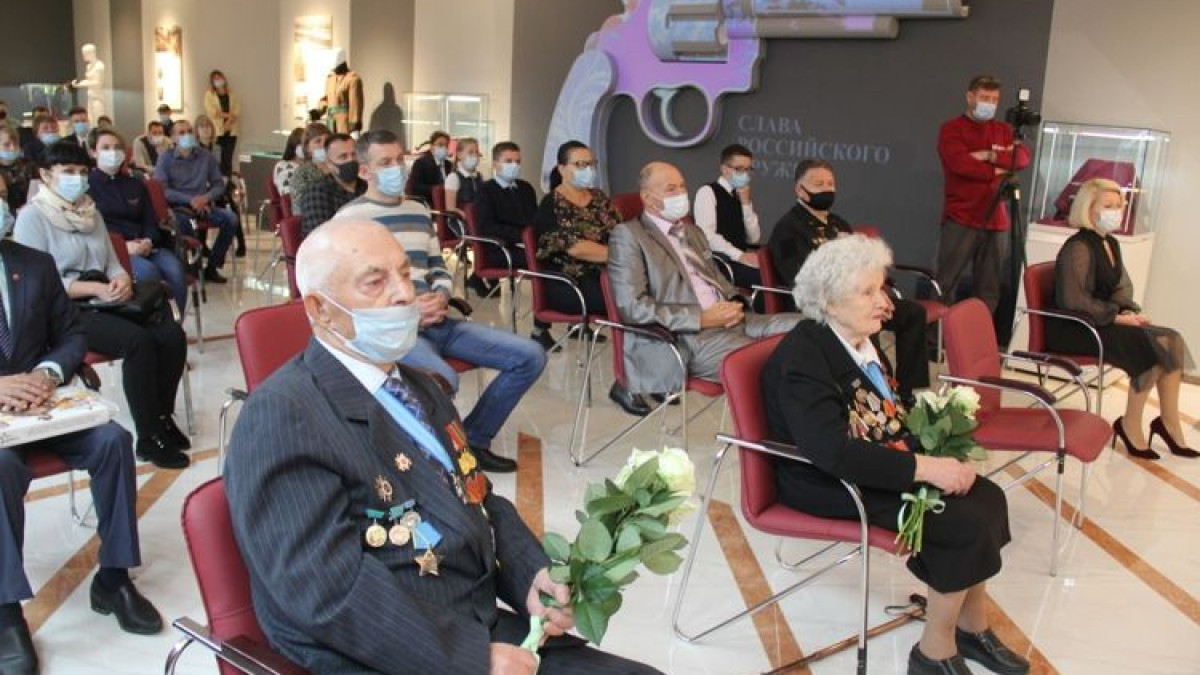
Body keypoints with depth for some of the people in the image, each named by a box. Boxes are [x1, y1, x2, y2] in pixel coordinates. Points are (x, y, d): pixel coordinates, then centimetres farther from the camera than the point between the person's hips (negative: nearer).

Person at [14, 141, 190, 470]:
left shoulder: (90, 211, 17)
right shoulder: (32, 217, -5)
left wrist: (122, 280, -8)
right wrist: (96, 288, -22)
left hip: (105, 304, 7)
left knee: (173, 335, -18)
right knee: (138, 341, -31)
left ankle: (163, 416, 1)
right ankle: (148, 439, -21)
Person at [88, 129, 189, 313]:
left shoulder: (135, 184, 23)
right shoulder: (86, 185, 6)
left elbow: (151, 220, 18)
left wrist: (148, 241, -7)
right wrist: (124, 245, -18)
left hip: (145, 246, 5)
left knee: (175, 269, -28)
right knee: (148, 272, -36)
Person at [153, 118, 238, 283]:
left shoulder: (206, 156, 9)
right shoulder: (165, 157, 0)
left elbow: (219, 184, 11)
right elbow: (161, 189, -8)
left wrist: (206, 197, -11)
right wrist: (190, 200, -18)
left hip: (202, 204, 3)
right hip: (177, 206, -3)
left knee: (231, 218, -22)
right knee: (181, 221, -38)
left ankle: (212, 266, -12)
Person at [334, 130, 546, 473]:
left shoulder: (419, 210, 20)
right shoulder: (349, 218, -1)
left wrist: (440, 298, -3)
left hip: (435, 322, 7)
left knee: (530, 356, -3)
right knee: (443, 379, -39)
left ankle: (472, 441, 8)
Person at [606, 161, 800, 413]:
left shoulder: (692, 231, 24)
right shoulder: (628, 235, -3)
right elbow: (632, 307, -13)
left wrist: (735, 303, 3)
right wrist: (703, 318, -16)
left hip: (729, 320, 8)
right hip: (687, 337, -8)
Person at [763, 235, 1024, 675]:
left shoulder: (861, 338, 6)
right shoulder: (801, 357, -22)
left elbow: (895, 413, 13)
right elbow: (834, 452, -32)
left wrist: (941, 455, -6)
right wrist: (925, 468, -30)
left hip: (881, 463, 9)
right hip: (828, 484, -9)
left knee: (987, 498, -6)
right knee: (965, 522, -18)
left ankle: (972, 626, 10)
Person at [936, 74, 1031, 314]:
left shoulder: (1004, 130, 18)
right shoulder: (952, 129, 2)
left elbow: (1023, 157, 0)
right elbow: (961, 163, -14)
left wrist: (990, 156, -12)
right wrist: (997, 170, -5)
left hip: (996, 221, 5)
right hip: (960, 220, -5)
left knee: (989, 288, 5)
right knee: (946, 284, -6)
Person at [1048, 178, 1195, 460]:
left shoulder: (1111, 244, 14)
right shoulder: (1078, 247, -15)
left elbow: (1122, 288, 18)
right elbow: (1073, 300, -24)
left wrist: (1130, 312, -2)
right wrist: (1117, 317, -19)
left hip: (1102, 321, 9)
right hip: (1074, 329, -9)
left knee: (1170, 341, -7)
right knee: (1152, 348, -20)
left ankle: (1169, 424, -1)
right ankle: (1130, 425, -6)